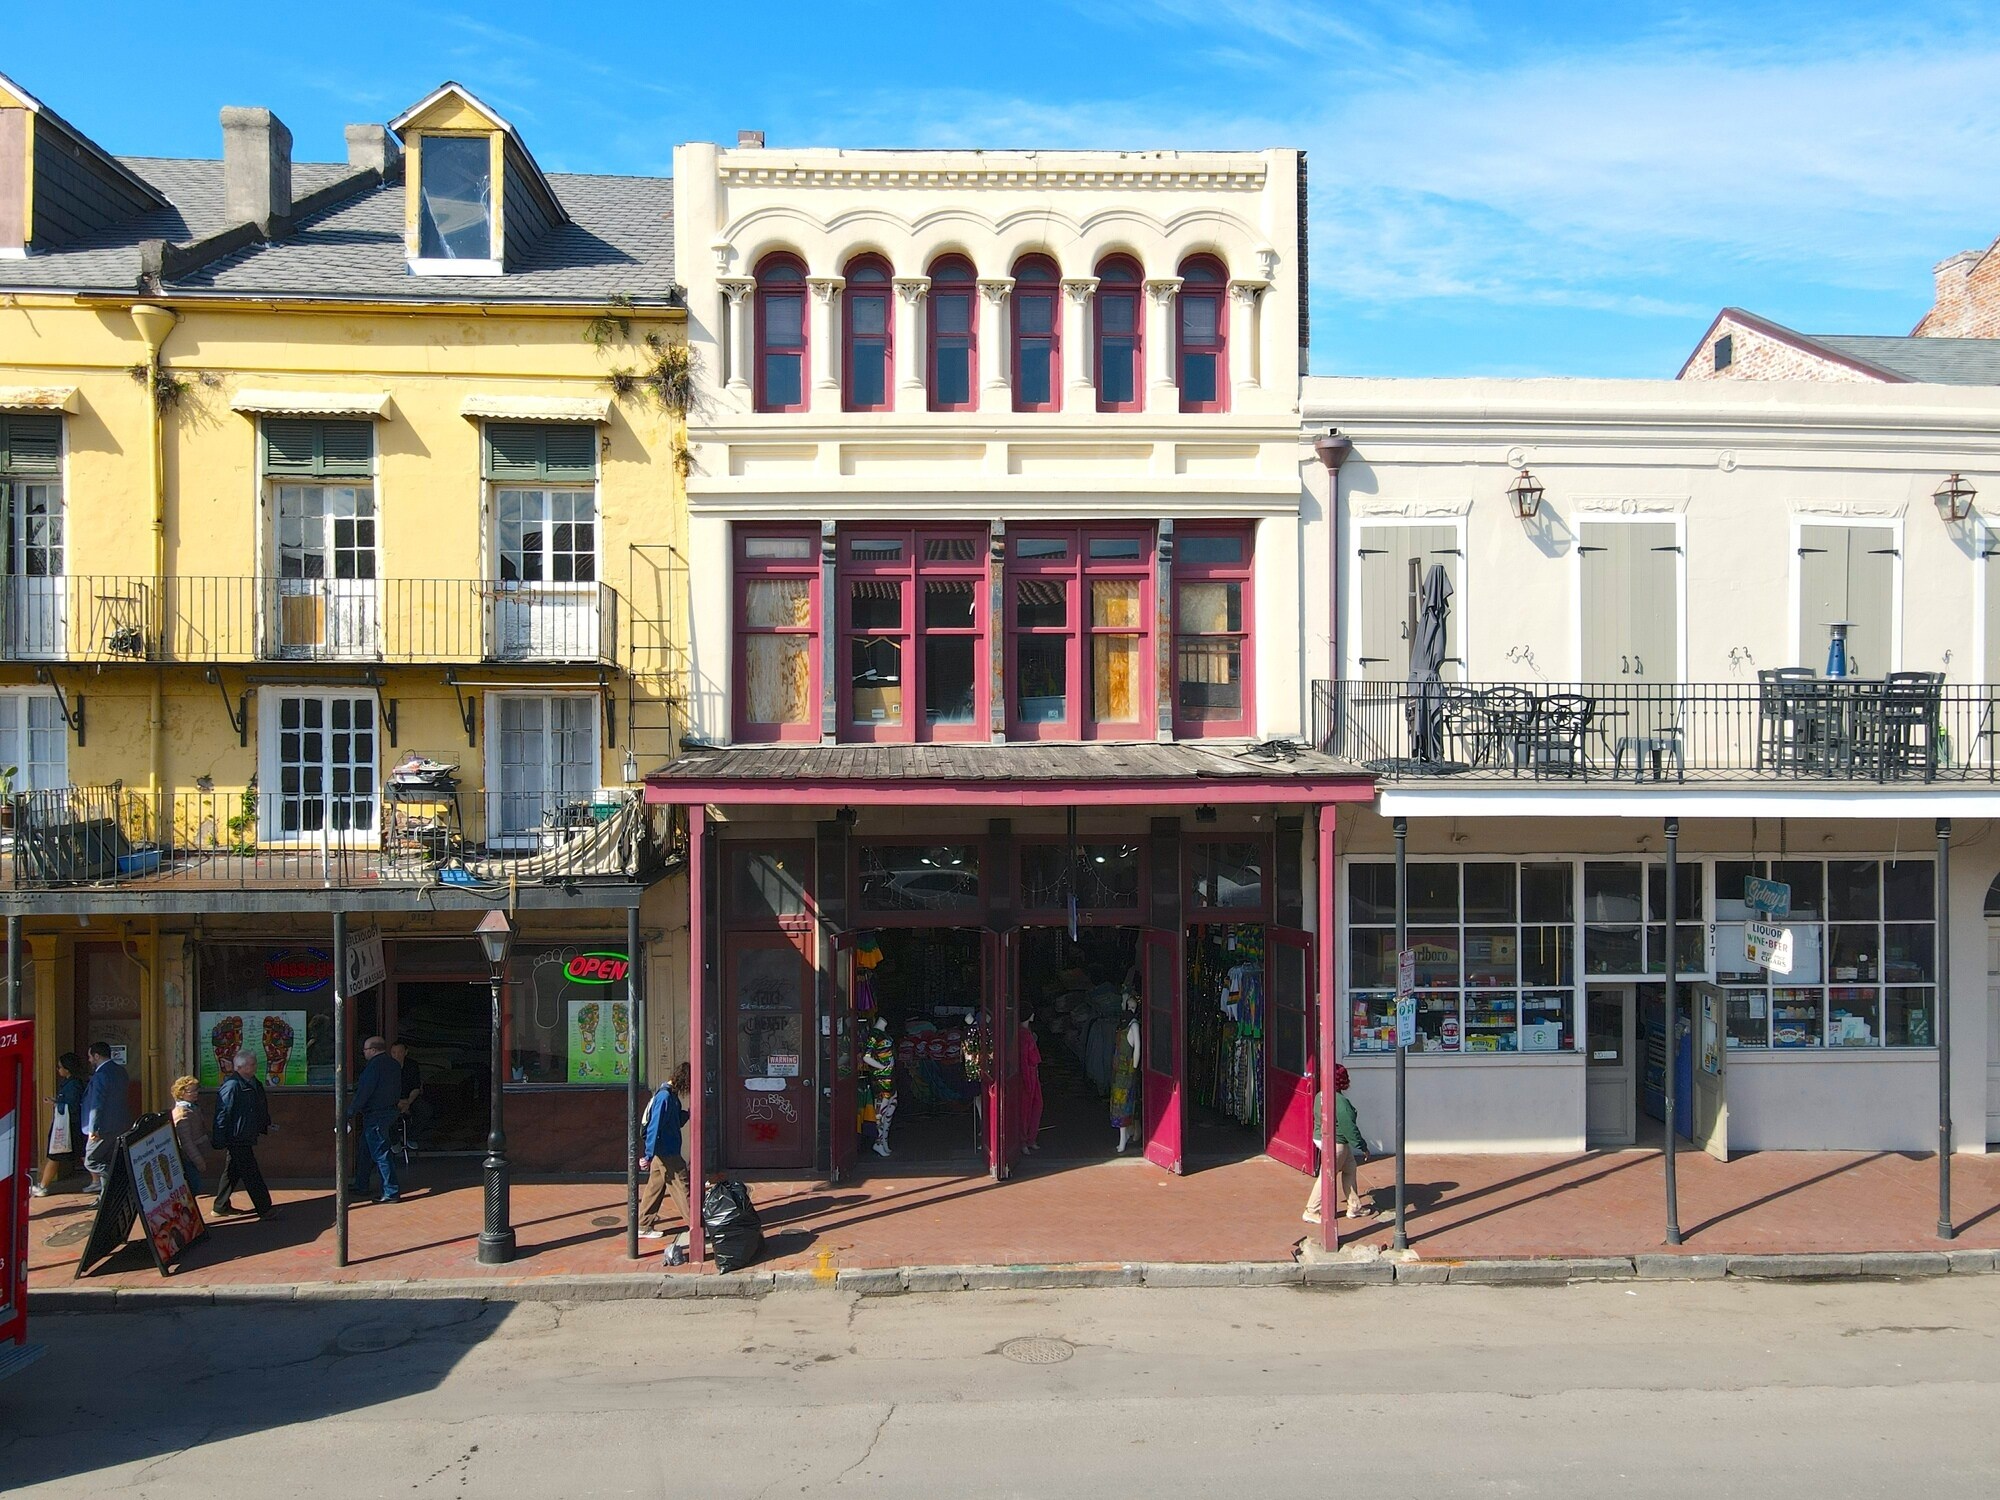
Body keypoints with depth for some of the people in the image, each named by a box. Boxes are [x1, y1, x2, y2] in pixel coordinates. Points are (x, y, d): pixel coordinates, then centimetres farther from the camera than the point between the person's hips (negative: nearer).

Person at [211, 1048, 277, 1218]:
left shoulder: (254, 1084, 8)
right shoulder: (232, 1086, -21)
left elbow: (262, 1107, 22)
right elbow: (222, 1114, -21)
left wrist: (265, 1126, 19)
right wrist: (220, 1142, -20)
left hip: (246, 1138, 9)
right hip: (236, 1139, -9)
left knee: (233, 1171, 18)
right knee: (251, 1174, -4)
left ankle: (221, 1205, 30)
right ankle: (264, 1209, 1)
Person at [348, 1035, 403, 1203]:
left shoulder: (374, 1066, -17)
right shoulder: (394, 1065, 12)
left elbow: (363, 1093, -19)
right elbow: (398, 1090, 17)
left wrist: (350, 1112, -15)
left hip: (375, 1115, -10)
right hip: (390, 1112, 10)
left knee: (380, 1153, -7)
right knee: (364, 1149, 21)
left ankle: (391, 1192, -6)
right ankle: (361, 1186, 30)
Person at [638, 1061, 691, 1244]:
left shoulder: (671, 1095, 9)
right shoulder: (665, 1097, -21)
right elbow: (654, 1128, -23)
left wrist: (688, 1113, 3)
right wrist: (649, 1156, -23)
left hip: (665, 1152, 9)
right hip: (666, 1153, -9)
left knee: (655, 1188, 13)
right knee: (681, 1187, -1)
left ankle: (644, 1226, 19)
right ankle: (695, 1225, 7)